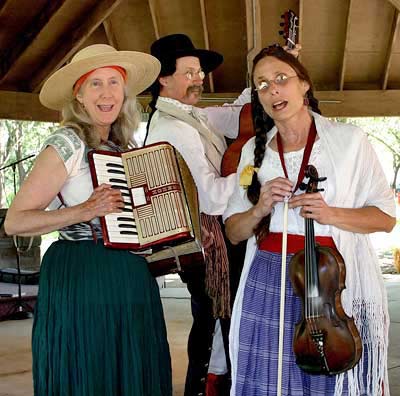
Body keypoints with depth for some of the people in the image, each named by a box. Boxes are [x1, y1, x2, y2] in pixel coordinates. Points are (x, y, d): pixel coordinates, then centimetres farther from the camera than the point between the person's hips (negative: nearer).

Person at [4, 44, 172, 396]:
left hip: (131, 281, 7)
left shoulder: (122, 148, 12)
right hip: (80, 282, -7)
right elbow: (14, 221, -12)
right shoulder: (69, 145, -10)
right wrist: (83, 212, -22)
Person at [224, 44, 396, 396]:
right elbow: (234, 231, 10)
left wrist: (330, 214, -17)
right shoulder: (254, 151, 7)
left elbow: (386, 216, 0)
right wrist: (259, 210, -11)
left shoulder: (348, 139, -2)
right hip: (267, 286, 3)